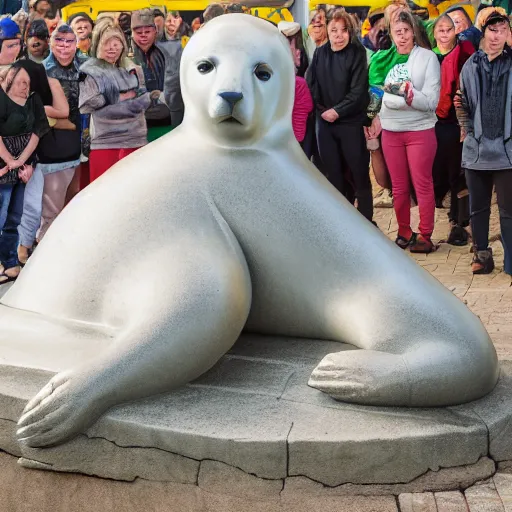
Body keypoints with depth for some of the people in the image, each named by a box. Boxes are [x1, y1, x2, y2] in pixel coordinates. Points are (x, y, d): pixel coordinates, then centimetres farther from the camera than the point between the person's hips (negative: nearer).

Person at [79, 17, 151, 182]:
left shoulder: (130, 68, 9)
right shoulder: (90, 71, -7)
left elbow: (145, 98, 9)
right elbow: (91, 107, -13)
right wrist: (122, 98, -12)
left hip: (135, 140, 5)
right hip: (104, 143, -5)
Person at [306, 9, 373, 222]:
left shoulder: (357, 53, -7)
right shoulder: (320, 53, 4)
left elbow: (358, 92, -12)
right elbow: (310, 85, 5)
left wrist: (337, 111, -15)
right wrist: (322, 110, -6)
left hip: (351, 122, -4)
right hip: (324, 122, 4)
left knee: (359, 173, 1)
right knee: (333, 173, 10)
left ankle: (366, 221, 11)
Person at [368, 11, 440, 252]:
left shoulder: (428, 57, -6)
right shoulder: (385, 59, 5)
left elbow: (431, 101, -12)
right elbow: (379, 92, 12)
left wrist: (409, 93, -26)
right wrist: (377, 116, -4)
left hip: (419, 131, -4)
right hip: (391, 131, 4)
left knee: (422, 185, 0)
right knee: (398, 187, 10)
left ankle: (425, 236, 8)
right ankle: (404, 232, 22)